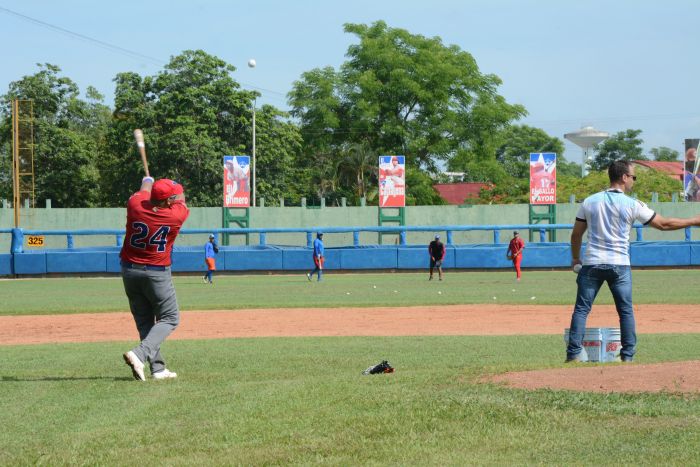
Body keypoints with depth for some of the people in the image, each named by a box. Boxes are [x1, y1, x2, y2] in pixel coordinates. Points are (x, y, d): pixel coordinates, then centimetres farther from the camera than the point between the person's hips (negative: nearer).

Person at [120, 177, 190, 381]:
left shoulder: (135, 206, -10)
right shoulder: (177, 215, -14)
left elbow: (144, 190, 15)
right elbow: (182, 203, 10)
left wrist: (148, 181, 38)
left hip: (129, 270, 4)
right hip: (157, 274, -4)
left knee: (144, 320, 12)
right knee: (169, 318, 6)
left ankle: (158, 368, 9)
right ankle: (139, 354, -16)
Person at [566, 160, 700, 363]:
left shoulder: (589, 202, 2)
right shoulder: (632, 205, -6)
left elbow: (576, 234, 9)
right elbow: (663, 224, -2)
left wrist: (575, 258, 25)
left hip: (592, 263, 2)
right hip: (619, 265, -2)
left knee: (581, 309, 5)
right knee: (626, 311, 10)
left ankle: (573, 354, -3)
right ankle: (627, 356, 8)